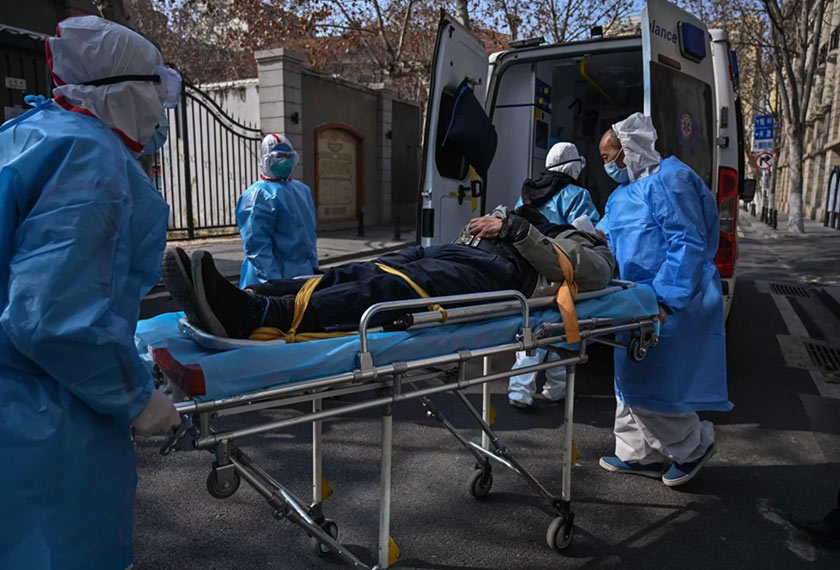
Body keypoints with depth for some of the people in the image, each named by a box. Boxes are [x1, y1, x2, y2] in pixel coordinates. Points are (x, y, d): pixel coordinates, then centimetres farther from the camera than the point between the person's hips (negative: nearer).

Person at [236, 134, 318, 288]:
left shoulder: (303, 190, 14)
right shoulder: (259, 195, -12)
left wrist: (314, 266, 17)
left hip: (304, 273, 8)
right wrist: (273, 281, -23)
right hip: (278, 276, -8)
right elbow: (256, 244, -19)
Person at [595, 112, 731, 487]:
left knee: (648, 384, -5)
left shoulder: (669, 180, -12)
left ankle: (693, 445, 19)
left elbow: (688, 244, -19)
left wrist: (664, 298, -25)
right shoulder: (621, 195, 17)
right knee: (632, 379, 15)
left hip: (667, 306, -10)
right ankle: (641, 454, 30)